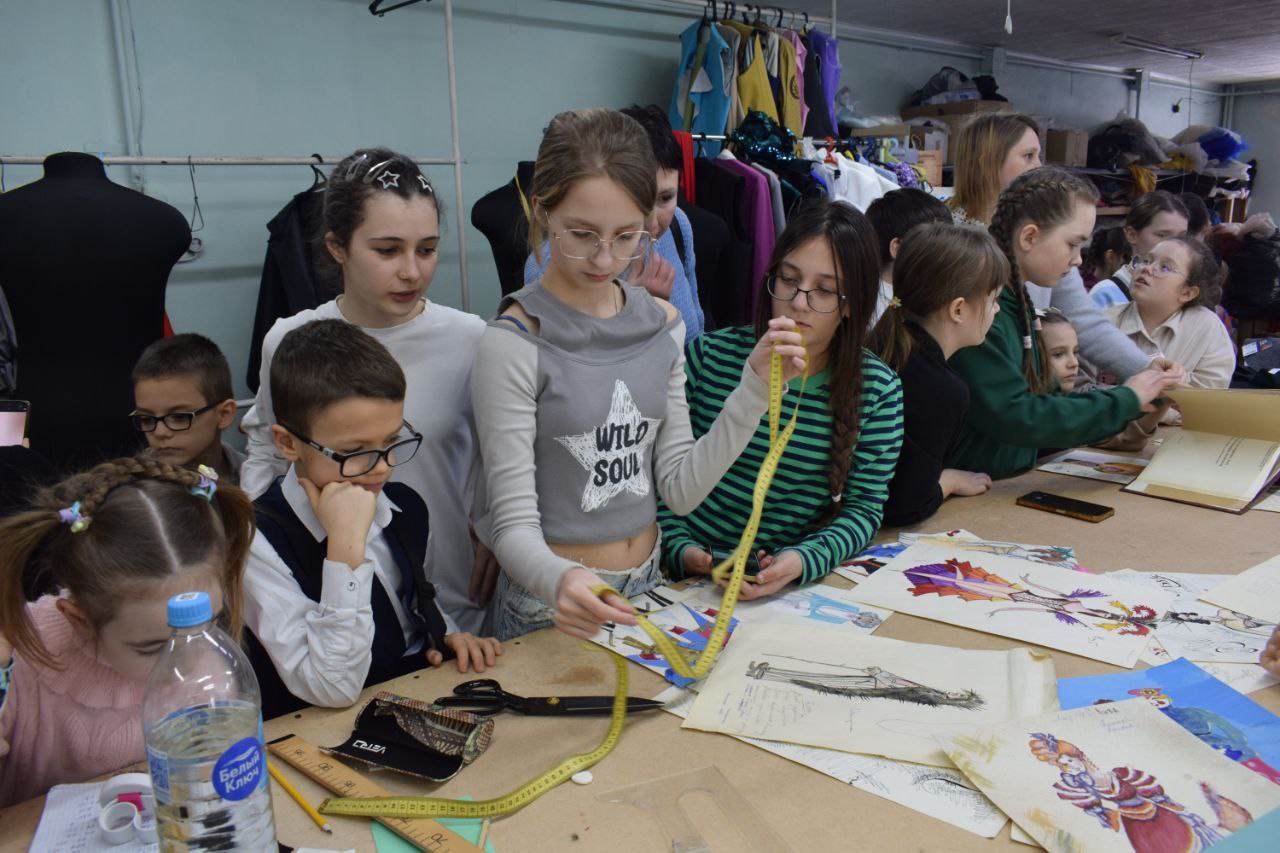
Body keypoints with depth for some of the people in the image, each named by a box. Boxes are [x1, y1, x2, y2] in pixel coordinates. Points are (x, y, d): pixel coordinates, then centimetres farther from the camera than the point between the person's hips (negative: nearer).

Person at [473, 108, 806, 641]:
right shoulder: (513, 345, -18)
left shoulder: (662, 325, 0)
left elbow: (680, 490, -3)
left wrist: (756, 387, -10)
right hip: (551, 608, -5)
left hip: (647, 590, 6)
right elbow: (514, 525, -18)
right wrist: (559, 579, -38)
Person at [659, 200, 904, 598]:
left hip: (800, 583, 1)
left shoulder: (879, 391, 0)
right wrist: (679, 547, -12)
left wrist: (802, 561, -17)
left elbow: (863, 507, 0)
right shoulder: (709, 356, -2)